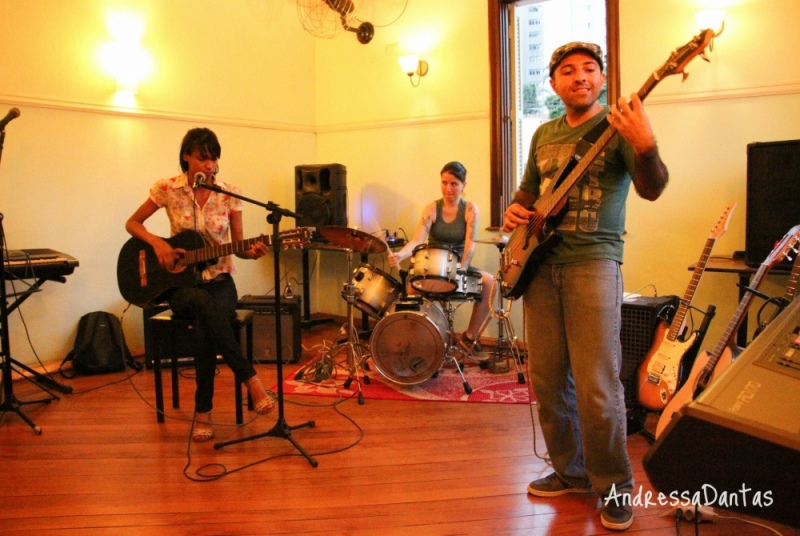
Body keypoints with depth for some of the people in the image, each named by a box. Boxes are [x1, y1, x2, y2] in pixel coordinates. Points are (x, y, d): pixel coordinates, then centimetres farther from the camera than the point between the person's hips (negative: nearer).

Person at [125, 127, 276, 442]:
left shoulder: (230, 194, -1)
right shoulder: (167, 189, -3)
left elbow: (237, 247, 3)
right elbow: (132, 223, 7)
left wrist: (252, 252, -20)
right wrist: (156, 242, -13)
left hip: (219, 281, 1)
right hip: (181, 283, 0)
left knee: (205, 324, -33)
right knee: (206, 305, -37)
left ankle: (203, 412, -21)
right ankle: (251, 380, -32)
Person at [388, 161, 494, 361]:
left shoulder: (470, 209, -5)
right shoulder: (432, 208, -5)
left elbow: (470, 244, -17)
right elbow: (417, 240, -18)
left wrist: (461, 271, -34)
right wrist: (400, 254, -39)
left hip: (459, 267, 1)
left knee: (489, 281, -25)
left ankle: (470, 337, -8)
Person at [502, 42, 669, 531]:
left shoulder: (618, 126, -3)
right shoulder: (544, 134, 15)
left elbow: (652, 189, -17)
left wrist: (646, 146, -36)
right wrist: (515, 211, 4)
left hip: (593, 262, -6)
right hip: (541, 263, 6)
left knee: (597, 388, -8)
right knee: (547, 379, 9)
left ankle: (615, 486, 12)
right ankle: (572, 471, 27)